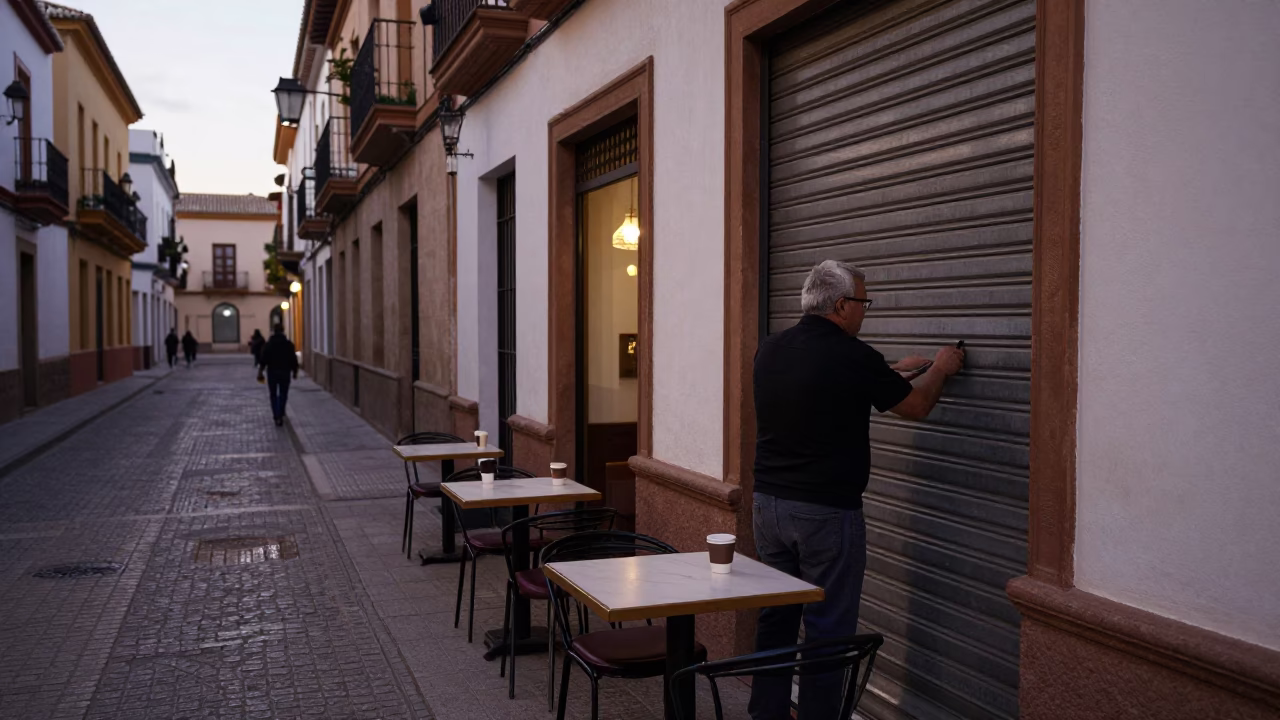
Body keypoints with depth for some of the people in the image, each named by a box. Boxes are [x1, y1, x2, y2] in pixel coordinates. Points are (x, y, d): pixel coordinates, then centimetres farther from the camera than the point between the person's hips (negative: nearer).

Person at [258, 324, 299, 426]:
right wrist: (295, 372, 6)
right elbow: (294, 360, -3)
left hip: (272, 372, 0)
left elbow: (263, 360, -4)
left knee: (273, 395, 10)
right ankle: (280, 416, 0)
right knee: (283, 395, 10)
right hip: (285, 373, 0)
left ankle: (276, 416, 1)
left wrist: (260, 372, 3)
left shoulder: (268, 344, -4)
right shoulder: (289, 344, -3)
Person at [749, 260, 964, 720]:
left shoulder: (769, 351, 4)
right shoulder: (853, 357, -14)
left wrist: (895, 372, 27)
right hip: (827, 511, -6)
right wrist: (940, 369, 21)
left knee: (775, 618, 15)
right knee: (828, 630, 5)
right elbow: (917, 406, 1)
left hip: (768, 504, 7)